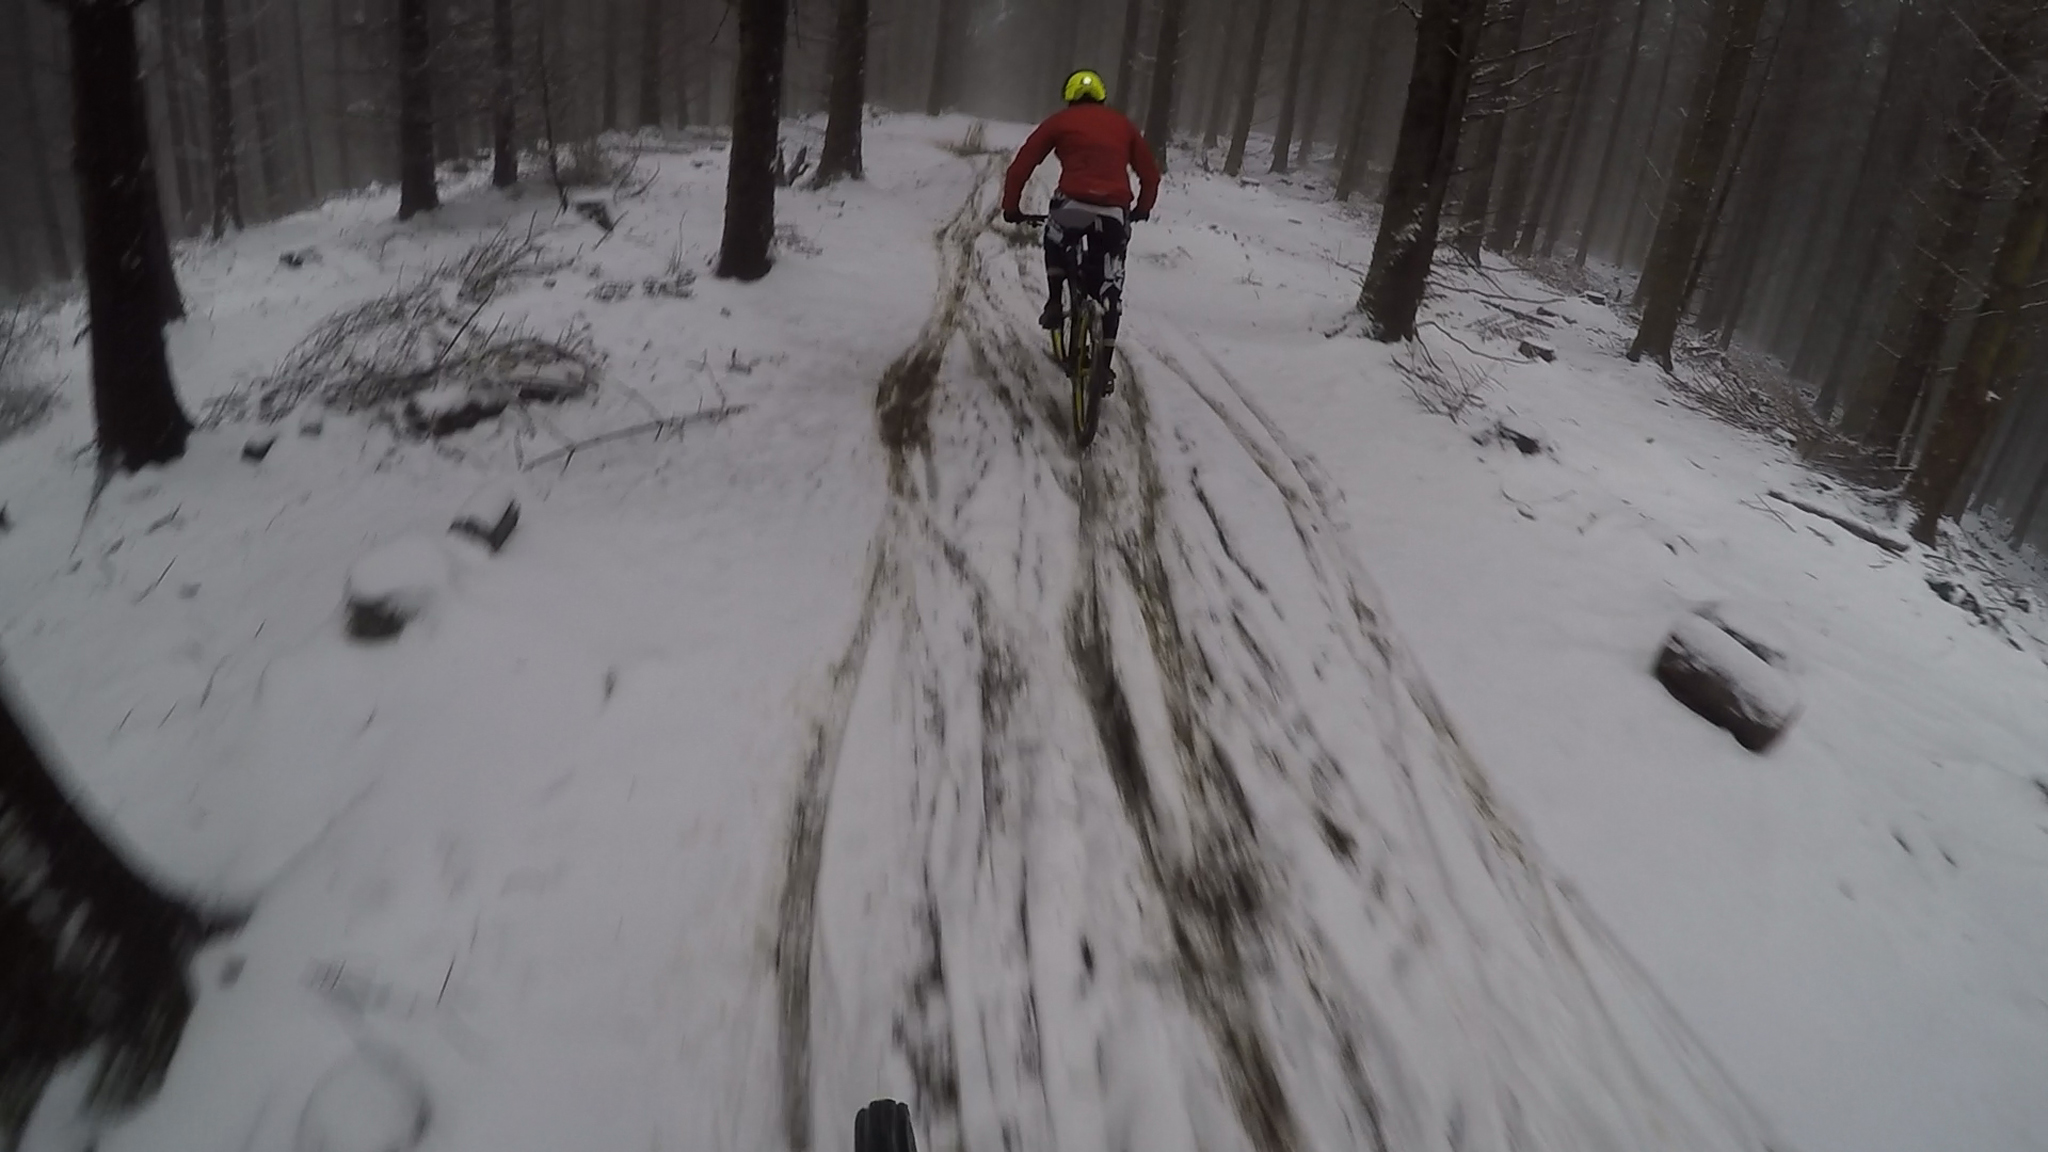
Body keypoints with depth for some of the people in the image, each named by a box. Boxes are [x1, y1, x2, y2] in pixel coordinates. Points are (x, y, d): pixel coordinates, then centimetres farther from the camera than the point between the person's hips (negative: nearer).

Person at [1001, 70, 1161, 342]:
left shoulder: (1059, 121, 15)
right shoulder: (1123, 124, 22)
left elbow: (1021, 166, 12)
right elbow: (1150, 173, 22)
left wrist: (1011, 207, 22)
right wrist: (1142, 208, 36)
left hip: (1073, 204, -1)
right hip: (1115, 211, 2)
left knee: (1056, 241, 31)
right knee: (1111, 277, 16)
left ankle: (1055, 304, 21)